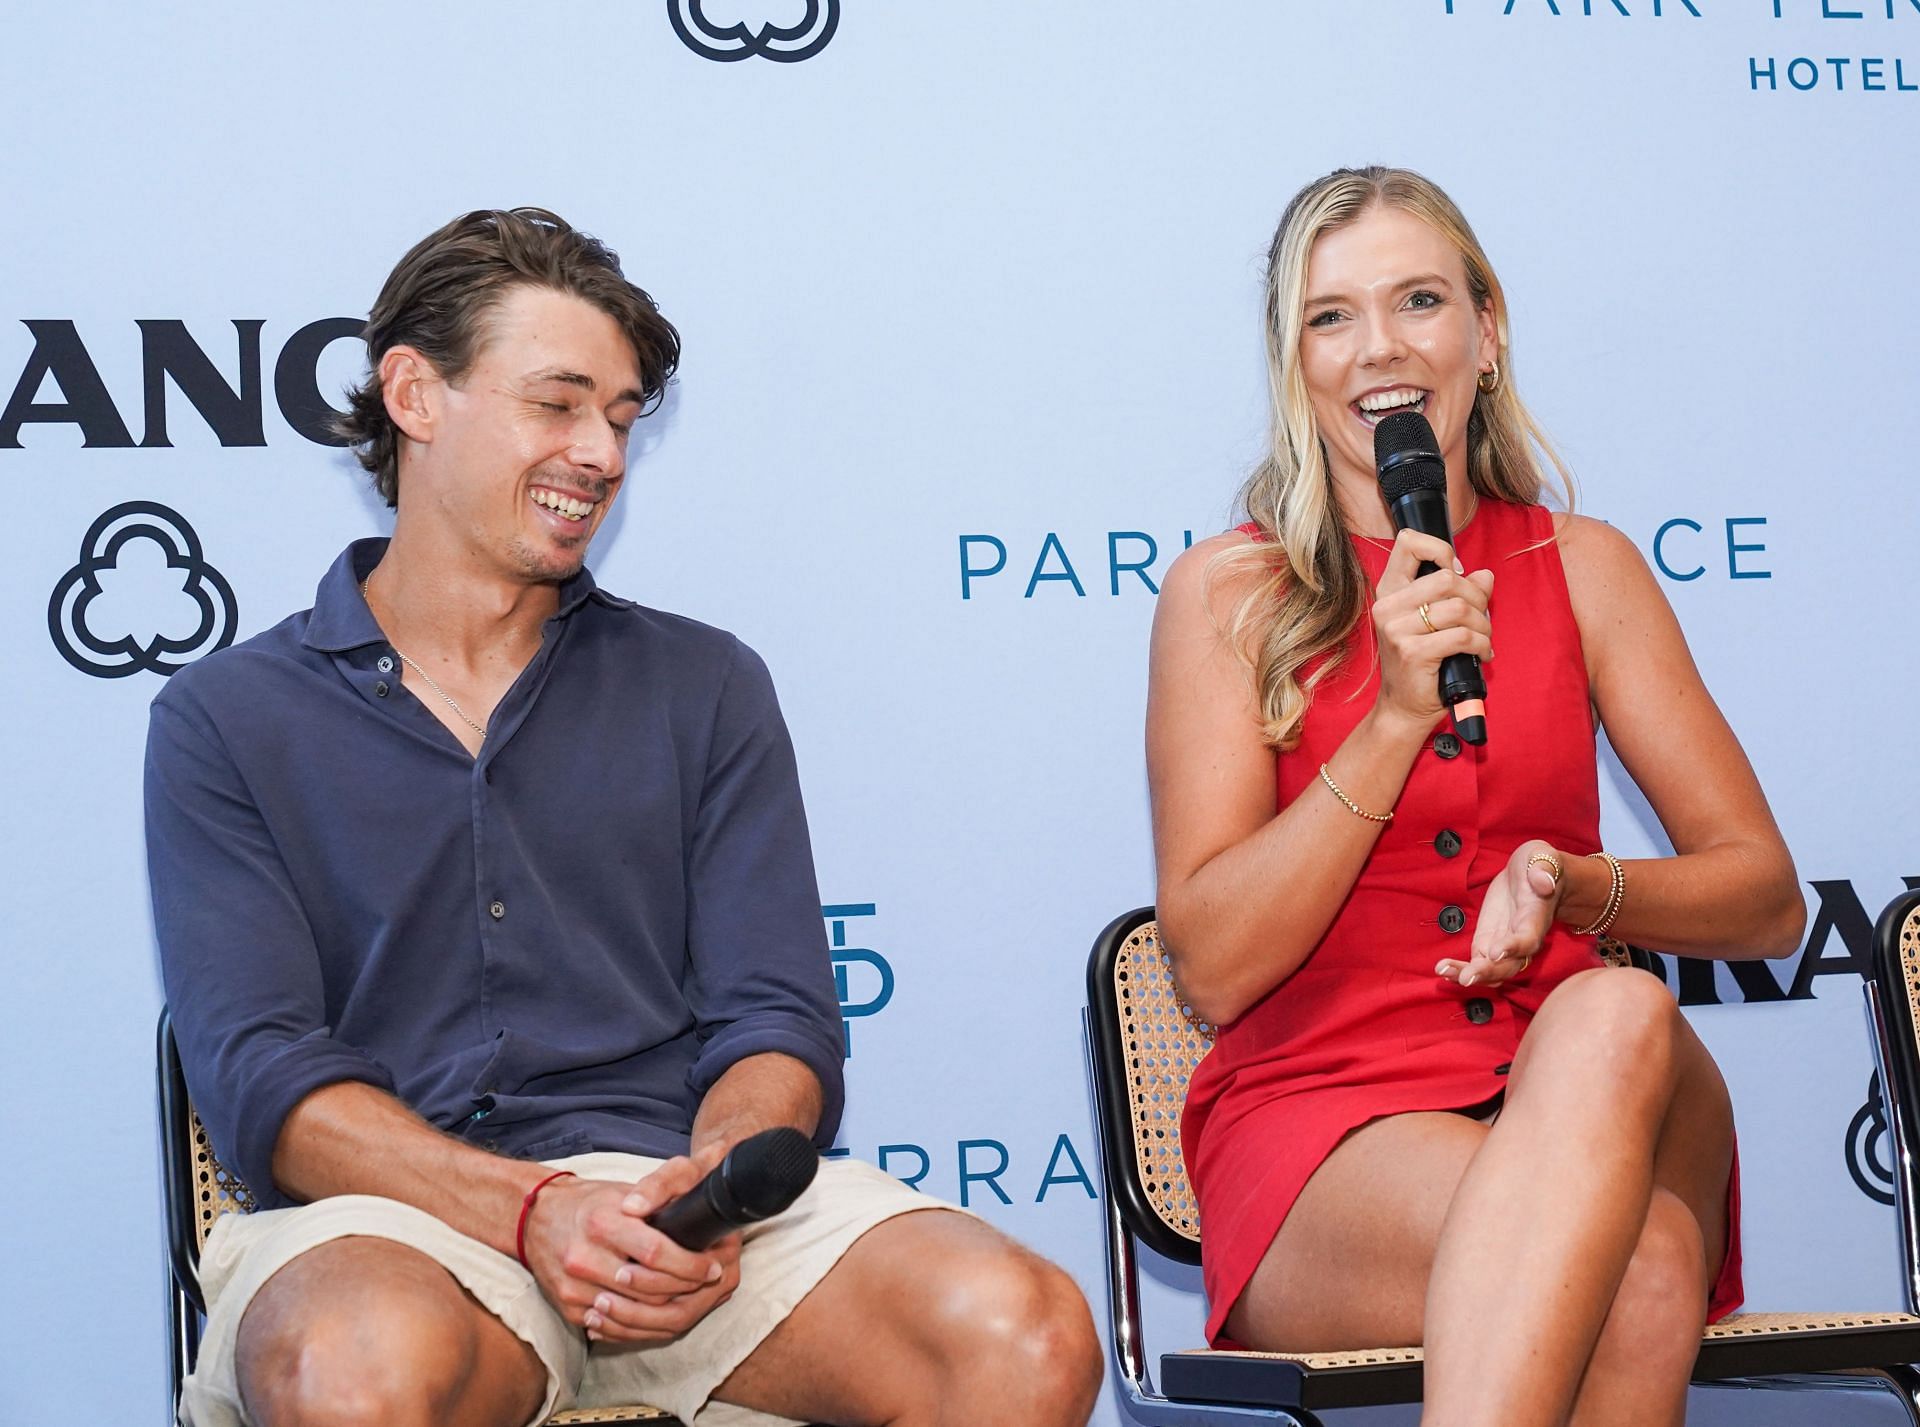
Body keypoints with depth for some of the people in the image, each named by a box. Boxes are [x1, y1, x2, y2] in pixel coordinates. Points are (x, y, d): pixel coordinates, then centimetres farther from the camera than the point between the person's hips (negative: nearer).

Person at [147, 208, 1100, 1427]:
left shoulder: (705, 687, 19)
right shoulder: (227, 722, 11)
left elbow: (779, 1021, 10)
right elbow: (261, 1071, -2)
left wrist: (707, 1187, -15)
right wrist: (533, 1212, -19)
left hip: (689, 1195, 3)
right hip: (394, 1215, -2)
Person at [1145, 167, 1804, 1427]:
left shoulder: (1583, 569, 12)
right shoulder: (1229, 593, 4)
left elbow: (1766, 899, 10)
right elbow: (1214, 968, -4)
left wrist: (1571, 885, -11)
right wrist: (1396, 719, -13)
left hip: (1570, 1102, 4)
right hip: (1318, 1114, -3)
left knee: (1619, 1013, -36)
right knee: (1635, 1268, -36)